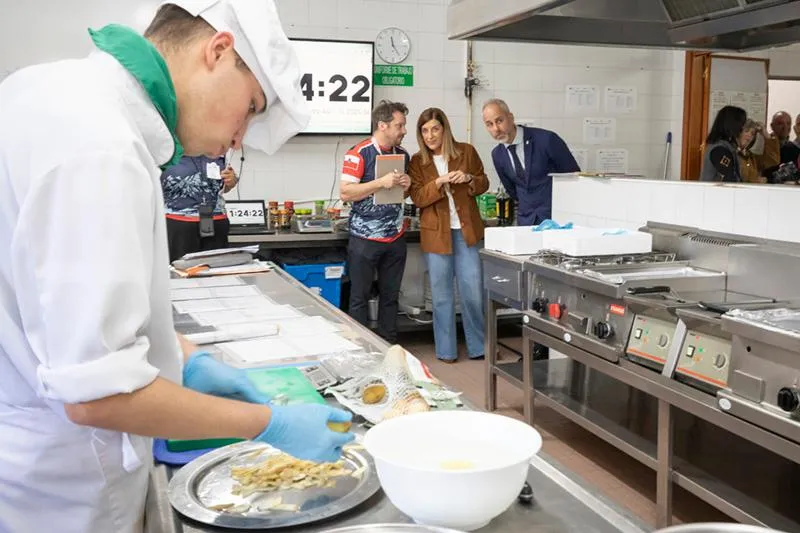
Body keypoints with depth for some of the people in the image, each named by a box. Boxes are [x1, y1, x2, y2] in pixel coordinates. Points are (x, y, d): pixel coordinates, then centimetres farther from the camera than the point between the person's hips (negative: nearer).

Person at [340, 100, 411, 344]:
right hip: (365, 239, -6)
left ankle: (390, 345, 22)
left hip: (395, 237, 6)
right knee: (360, 297, 4)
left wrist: (407, 185, -1)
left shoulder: (403, 154, 9)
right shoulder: (359, 153, -11)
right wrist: (381, 182, -23)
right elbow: (345, 193, -17)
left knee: (390, 296, 12)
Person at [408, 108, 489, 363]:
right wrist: (439, 183, -22)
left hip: (467, 231, 0)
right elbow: (418, 198, -7)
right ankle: (446, 350, 19)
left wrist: (469, 179, -13)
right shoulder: (417, 161, 1)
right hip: (436, 233, 0)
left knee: (473, 291, 3)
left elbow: (484, 184, 8)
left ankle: (479, 347, 19)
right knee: (442, 295, 8)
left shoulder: (466, 151, 2)